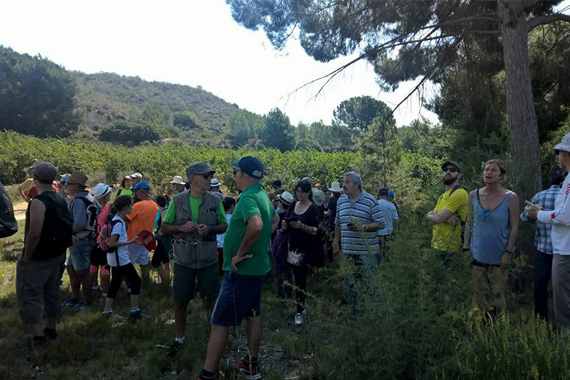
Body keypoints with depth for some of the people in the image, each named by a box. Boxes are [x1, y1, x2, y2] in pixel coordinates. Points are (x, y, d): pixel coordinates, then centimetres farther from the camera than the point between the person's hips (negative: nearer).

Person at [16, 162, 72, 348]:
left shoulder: (38, 202, -23)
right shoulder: (61, 200, 3)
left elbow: (34, 233, -28)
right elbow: (66, 227, 11)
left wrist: (26, 256, -15)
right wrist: (59, 250, 17)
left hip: (37, 258, -8)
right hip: (56, 255, 8)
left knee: (29, 295, 4)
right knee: (52, 292, 18)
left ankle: (39, 335, 4)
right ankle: (51, 329, 30)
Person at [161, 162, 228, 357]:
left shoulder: (215, 200, -2)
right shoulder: (178, 200, -3)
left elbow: (224, 226, 5)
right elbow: (164, 227, 3)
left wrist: (211, 229, -16)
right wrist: (182, 227, -16)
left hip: (208, 259, 0)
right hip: (183, 259, 0)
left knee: (211, 301, 6)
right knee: (180, 302, 10)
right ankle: (179, 340, 31)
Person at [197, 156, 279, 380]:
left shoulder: (248, 197, -21)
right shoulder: (262, 195, 8)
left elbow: (256, 226, -40)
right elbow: (275, 220, 25)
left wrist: (240, 253, -27)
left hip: (242, 269, -10)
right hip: (257, 266, 10)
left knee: (219, 322, 0)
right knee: (253, 315, 19)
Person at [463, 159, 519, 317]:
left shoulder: (510, 197, -8)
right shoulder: (474, 195, -1)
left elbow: (514, 227, -6)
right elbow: (469, 224, 4)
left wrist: (508, 252, -11)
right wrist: (466, 248, 1)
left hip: (499, 255, -2)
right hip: (477, 254, 2)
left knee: (498, 293, 6)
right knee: (479, 292, 11)